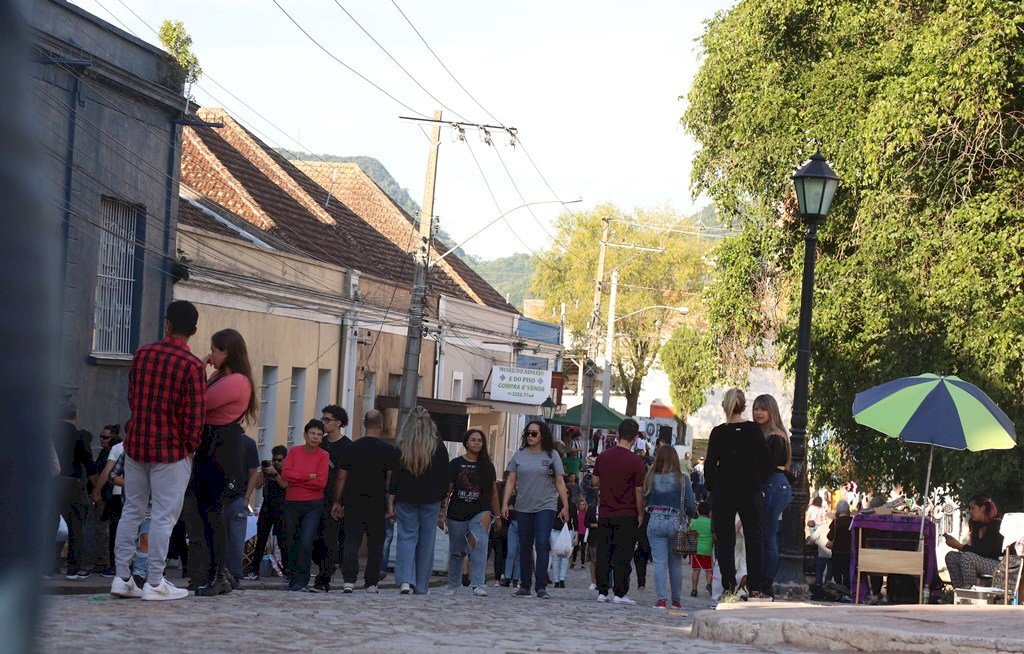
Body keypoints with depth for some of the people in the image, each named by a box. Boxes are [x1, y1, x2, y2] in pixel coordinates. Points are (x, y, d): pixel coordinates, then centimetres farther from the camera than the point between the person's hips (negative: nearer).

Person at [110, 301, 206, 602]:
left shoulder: (142, 354, 4)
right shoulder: (192, 365, -13)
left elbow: (132, 398, 13)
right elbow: (195, 415, -14)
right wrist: (190, 447, 1)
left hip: (136, 443, 5)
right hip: (171, 449, -5)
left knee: (132, 510, 12)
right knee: (164, 515, 0)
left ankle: (122, 578, 11)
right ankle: (154, 583, 0)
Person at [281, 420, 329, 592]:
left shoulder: (323, 455, -2)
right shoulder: (294, 451, 5)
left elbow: (321, 482, -12)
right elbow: (285, 474, -7)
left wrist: (295, 479, -9)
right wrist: (308, 477, -14)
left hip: (313, 505, -3)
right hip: (292, 503, 3)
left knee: (306, 542, -14)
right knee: (292, 543, 8)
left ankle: (301, 580, -8)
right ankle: (293, 577, 19)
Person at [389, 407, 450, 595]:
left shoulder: (402, 446, -2)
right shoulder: (438, 446, -2)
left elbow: (394, 475, -1)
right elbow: (445, 476, 2)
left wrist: (391, 502, 4)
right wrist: (443, 498, 12)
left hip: (406, 499, 0)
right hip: (431, 500, 0)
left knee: (407, 538, 3)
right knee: (427, 540, 7)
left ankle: (405, 580, -15)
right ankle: (422, 586, 11)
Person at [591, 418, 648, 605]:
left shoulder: (603, 456, 3)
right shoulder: (635, 462, -11)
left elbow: (595, 481, 13)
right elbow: (639, 492, -7)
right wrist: (640, 514, 3)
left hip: (605, 513, 4)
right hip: (626, 515, -4)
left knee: (604, 553, 9)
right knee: (623, 554, -1)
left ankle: (602, 591, 10)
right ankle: (620, 593, -3)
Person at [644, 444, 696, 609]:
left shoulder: (650, 478, 0)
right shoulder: (682, 479, -4)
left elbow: (645, 500, 3)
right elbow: (691, 506, -5)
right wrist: (691, 512, 16)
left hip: (655, 521, 0)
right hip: (676, 522, 0)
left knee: (659, 561, 1)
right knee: (676, 563, 11)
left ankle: (662, 599, -7)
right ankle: (676, 600, 17)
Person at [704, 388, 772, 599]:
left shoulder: (718, 432, -4)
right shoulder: (753, 430, -3)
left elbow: (710, 465, -4)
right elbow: (766, 463, -2)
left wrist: (711, 487, 9)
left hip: (723, 493, 0)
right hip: (750, 492, 0)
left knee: (725, 540, 4)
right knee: (753, 538, 7)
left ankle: (729, 586, -4)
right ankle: (755, 587, 3)